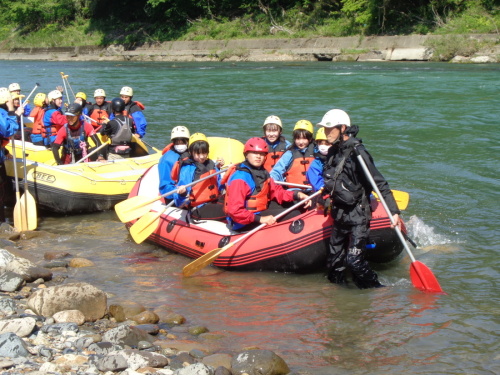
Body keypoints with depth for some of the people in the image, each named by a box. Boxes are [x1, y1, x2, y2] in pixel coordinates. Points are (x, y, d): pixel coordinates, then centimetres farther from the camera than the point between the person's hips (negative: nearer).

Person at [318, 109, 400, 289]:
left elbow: (379, 184, -20)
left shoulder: (357, 152, -17)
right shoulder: (333, 152, 8)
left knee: (354, 260, -14)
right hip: (340, 215, 8)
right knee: (334, 261, 10)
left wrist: (394, 211, -25)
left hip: (358, 215, -8)